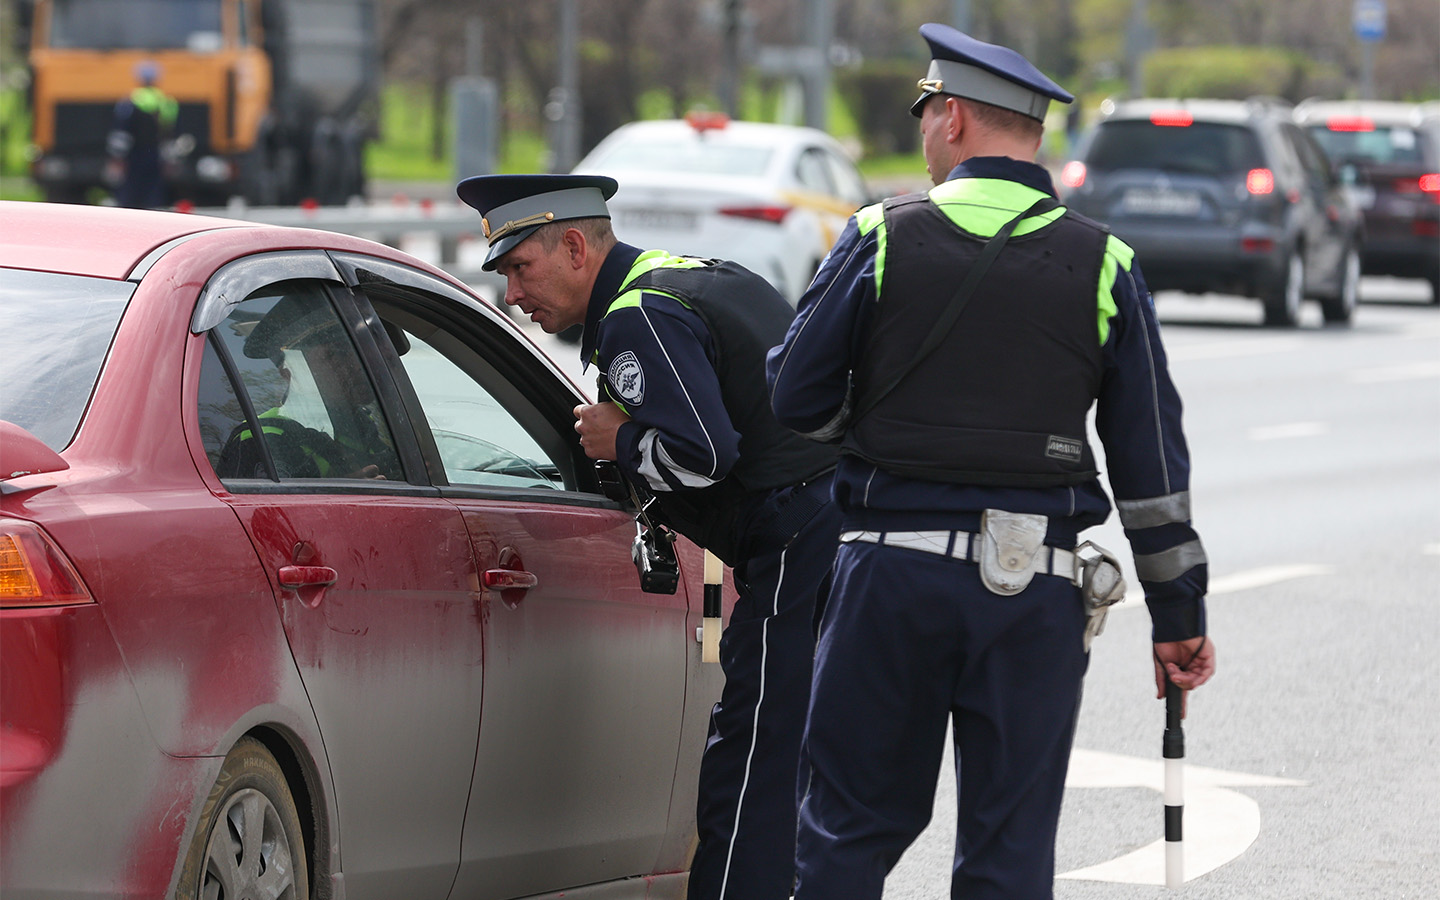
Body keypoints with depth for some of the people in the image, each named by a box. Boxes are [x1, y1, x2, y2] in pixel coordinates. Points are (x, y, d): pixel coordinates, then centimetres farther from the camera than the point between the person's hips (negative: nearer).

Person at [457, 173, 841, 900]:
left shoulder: (638, 317, -11)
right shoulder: (698, 276, 20)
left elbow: (701, 454, -23)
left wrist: (620, 443, -4)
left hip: (798, 553, -10)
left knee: (747, 786, -10)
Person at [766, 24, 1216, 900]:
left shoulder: (882, 237, -2)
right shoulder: (1105, 266, 4)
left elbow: (797, 400, -1)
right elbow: (1153, 458, 4)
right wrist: (1178, 613, 10)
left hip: (895, 571, -1)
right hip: (1038, 592, 1)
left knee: (851, 826, 8)